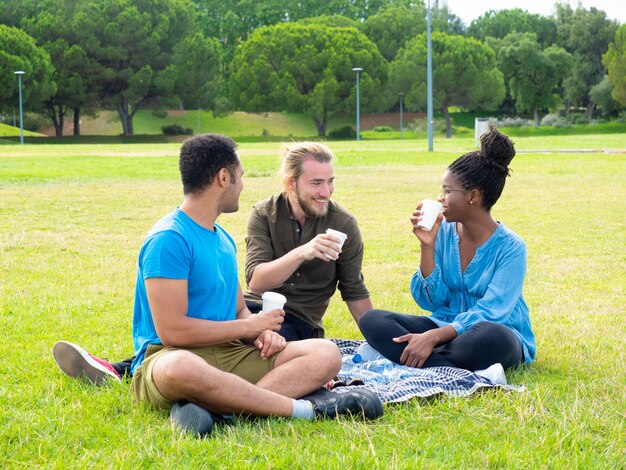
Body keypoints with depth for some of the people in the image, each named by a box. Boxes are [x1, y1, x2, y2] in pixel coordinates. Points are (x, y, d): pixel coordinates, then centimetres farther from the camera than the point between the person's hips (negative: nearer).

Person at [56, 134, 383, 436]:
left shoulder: (223, 239, 19)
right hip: (166, 357, -8)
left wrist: (261, 333, -1)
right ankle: (305, 408, -35)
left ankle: (216, 408, -30)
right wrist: (249, 326, -8)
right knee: (180, 368, -45)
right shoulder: (169, 239, -10)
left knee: (326, 353, -10)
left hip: (229, 354, 9)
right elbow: (172, 331, -17)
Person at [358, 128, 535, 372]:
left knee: (493, 337, -42)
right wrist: (427, 246, -11)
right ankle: (462, 372, -32)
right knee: (371, 320, -16)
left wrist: (433, 337, -32)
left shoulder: (510, 248, -13)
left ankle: (393, 353, -28)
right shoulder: (444, 232, 2)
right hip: (445, 326, 6)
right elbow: (432, 301, 1)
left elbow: (489, 314, -21)